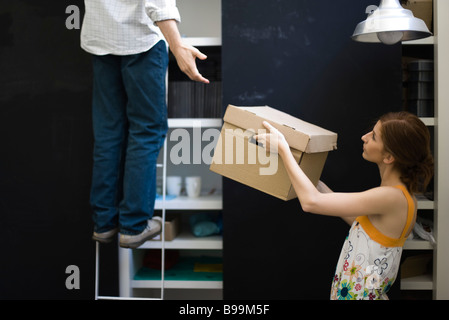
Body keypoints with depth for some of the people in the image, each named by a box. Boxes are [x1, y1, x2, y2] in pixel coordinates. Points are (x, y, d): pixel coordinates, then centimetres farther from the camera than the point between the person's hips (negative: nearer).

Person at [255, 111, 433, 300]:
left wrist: (282, 148, -18)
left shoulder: (392, 197, -26)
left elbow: (311, 201, -26)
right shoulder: (399, 192, 1)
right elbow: (354, 218, 13)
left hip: (360, 293, -8)